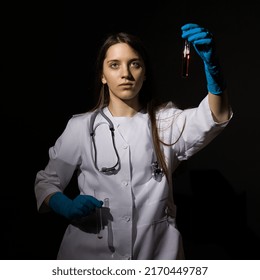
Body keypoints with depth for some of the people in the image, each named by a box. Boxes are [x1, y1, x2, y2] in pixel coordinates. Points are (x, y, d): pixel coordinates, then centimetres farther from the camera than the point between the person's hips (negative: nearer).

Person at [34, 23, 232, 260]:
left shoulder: (166, 122, -1)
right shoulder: (81, 127, -1)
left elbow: (215, 118, -19)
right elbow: (46, 180, 5)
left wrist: (213, 67, -38)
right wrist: (65, 206, -17)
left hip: (157, 251, 1)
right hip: (90, 253, 0)